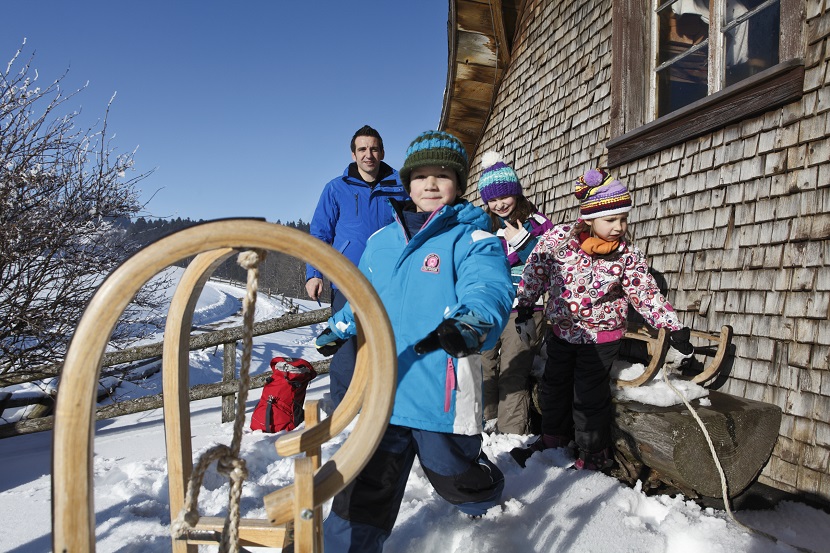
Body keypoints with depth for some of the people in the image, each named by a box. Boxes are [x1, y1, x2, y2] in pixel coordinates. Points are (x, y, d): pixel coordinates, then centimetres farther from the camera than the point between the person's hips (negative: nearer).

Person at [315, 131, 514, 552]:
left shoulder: (472, 240, -6)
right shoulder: (380, 242, 12)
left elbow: (488, 291, -24)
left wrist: (468, 324, -44)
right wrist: (338, 329, 31)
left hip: (442, 393, -3)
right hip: (385, 390, 4)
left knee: (453, 474, 18)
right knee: (367, 485, 9)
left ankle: (486, 500, 53)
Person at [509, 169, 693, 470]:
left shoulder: (628, 255, -15)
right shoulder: (558, 238, -16)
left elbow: (647, 295, -10)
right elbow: (534, 271, -3)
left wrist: (677, 333, -14)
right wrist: (524, 309, 3)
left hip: (600, 337, -2)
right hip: (561, 330, 3)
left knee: (590, 399, 3)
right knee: (553, 389, 18)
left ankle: (592, 457, 25)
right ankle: (553, 440, 42)